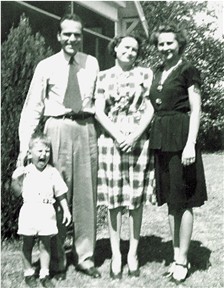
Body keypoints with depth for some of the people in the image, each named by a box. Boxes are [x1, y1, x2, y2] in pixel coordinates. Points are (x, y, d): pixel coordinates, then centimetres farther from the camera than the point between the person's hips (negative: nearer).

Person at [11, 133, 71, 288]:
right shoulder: (25, 172, 1)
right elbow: (18, 192, 5)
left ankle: (44, 274, 15)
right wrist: (15, 180, -11)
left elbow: (61, 194, 5)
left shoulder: (53, 172, 1)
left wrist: (66, 210, 1)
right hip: (29, 210, 0)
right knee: (28, 243, 9)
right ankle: (29, 273, 23)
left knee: (45, 244, 6)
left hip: (47, 212, 0)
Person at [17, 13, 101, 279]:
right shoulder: (46, 66, 3)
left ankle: (85, 257, 20)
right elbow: (32, 107, -1)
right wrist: (25, 146, -9)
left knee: (86, 195, 7)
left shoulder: (92, 64, 9)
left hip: (86, 129, 2)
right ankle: (56, 262, 14)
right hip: (57, 129, -2)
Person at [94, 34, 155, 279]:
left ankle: (133, 254, 12)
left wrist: (135, 136, -12)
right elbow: (99, 112, 2)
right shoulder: (104, 77, 9)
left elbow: (150, 109, 1)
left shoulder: (145, 74, 7)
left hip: (138, 139, 0)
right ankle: (116, 255, 10)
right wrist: (117, 136, -11)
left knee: (136, 199, 2)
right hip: (111, 138, 1)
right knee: (113, 199, 1)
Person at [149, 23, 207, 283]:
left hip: (180, 138, -7)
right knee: (171, 201, 11)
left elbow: (195, 111, -9)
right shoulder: (157, 72, 15)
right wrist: (151, 139, 8)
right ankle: (176, 256, 22)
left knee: (182, 201, -1)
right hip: (160, 140, 7)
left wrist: (190, 144, -18)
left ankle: (183, 260, 10)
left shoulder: (187, 71, -5)